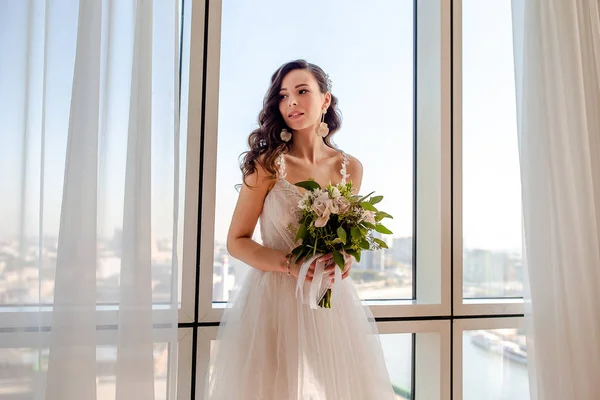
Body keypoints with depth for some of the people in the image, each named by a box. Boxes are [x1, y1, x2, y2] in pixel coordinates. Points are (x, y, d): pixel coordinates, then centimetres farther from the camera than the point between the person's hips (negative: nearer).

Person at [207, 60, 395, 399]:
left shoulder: (350, 167, 3)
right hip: (274, 299, -3)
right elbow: (237, 242, -4)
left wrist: (346, 258, -7)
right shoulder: (268, 163, -7)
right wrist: (290, 264, -19)